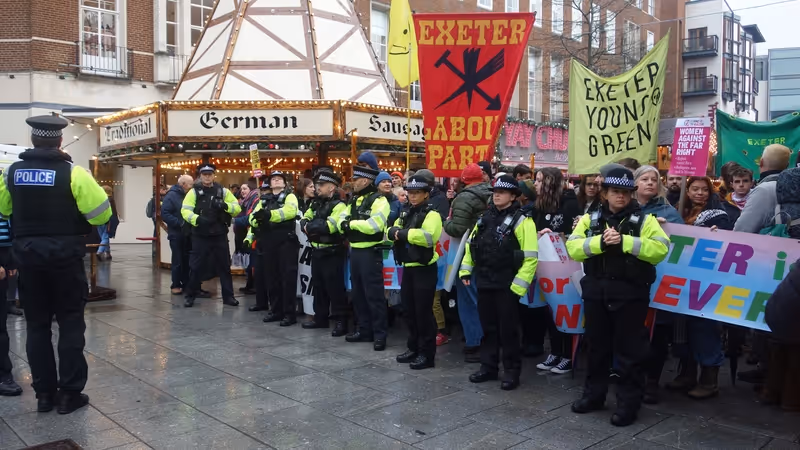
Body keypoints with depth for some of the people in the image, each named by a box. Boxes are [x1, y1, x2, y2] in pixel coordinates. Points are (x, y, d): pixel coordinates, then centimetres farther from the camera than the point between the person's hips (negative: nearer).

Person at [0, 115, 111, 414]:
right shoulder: (72, 172, -12)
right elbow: (102, 213, -14)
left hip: (26, 255, 4)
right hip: (65, 256, -4)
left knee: (37, 325, 12)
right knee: (70, 325, 5)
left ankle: (44, 393, 17)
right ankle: (69, 393, 8)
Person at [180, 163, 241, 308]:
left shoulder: (223, 191, 6)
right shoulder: (194, 192, 0)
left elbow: (237, 209, 2)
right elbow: (185, 210, -9)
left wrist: (225, 205, -18)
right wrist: (197, 219, -27)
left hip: (220, 235, 2)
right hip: (200, 235, -2)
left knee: (224, 265, 7)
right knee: (196, 265, 4)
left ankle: (228, 296, 17)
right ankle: (190, 296, 19)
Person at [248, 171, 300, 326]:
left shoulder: (289, 196, 4)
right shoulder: (265, 199, 20)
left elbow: (289, 211, -18)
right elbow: (253, 216, 10)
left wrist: (270, 214, -30)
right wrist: (256, 217, -15)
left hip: (286, 241, -6)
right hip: (268, 242, 6)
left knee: (287, 276, -5)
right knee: (270, 277, 10)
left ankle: (290, 313, 1)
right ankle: (275, 310, 22)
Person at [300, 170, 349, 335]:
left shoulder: (338, 205, -13)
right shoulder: (316, 203, 14)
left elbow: (329, 226, -25)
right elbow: (304, 221, 12)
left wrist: (310, 226, -10)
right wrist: (308, 226, -12)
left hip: (332, 253, -8)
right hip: (317, 252, 8)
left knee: (334, 287, -5)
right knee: (318, 285, 15)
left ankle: (341, 321, 3)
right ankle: (320, 317, 27)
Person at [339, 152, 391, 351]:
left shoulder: (378, 200, -12)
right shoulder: (354, 200, 16)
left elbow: (375, 225, -25)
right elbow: (341, 219, 13)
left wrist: (351, 224, -15)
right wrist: (344, 224, -11)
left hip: (371, 252, -9)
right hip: (355, 251, 9)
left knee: (374, 294, -5)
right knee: (358, 293, 14)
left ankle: (380, 334, 4)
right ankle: (364, 330, 25)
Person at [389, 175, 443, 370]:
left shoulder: (431, 214, -10)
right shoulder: (407, 213, 15)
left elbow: (428, 236, -28)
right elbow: (392, 231, 11)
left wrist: (402, 233, -21)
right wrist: (395, 232, -12)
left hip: (424, 269, -8)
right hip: (408, 268, 8)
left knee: (423, 311, -2)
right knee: (409, 309, 14)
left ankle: (427, 354, 8)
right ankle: (414, 348, 27)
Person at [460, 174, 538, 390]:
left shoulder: (521, 221, -10)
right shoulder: (485, 218, 11)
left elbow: (530, 257, -15)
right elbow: (471, 245, 19)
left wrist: (518, 285, -18)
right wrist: (465, 270, 10)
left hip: (506, 286, -6)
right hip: (484, 283, 6)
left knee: (508, 330, 3)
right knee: (488, 328, 14)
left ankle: (512, 371, 16)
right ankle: (488, 367, 26)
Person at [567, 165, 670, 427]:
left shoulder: (644, 219, -1)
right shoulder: (590, 219, 7)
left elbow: (660, 249, -15)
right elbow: (572, 248, -4)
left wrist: (624, 241, -23)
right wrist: (600, 241, -19)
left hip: (630, 293, -3)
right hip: (596, 291, 4)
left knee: (629, 350, 4)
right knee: (597, 346, 15)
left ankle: (628, 403, 16)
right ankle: (593, 394, 30)